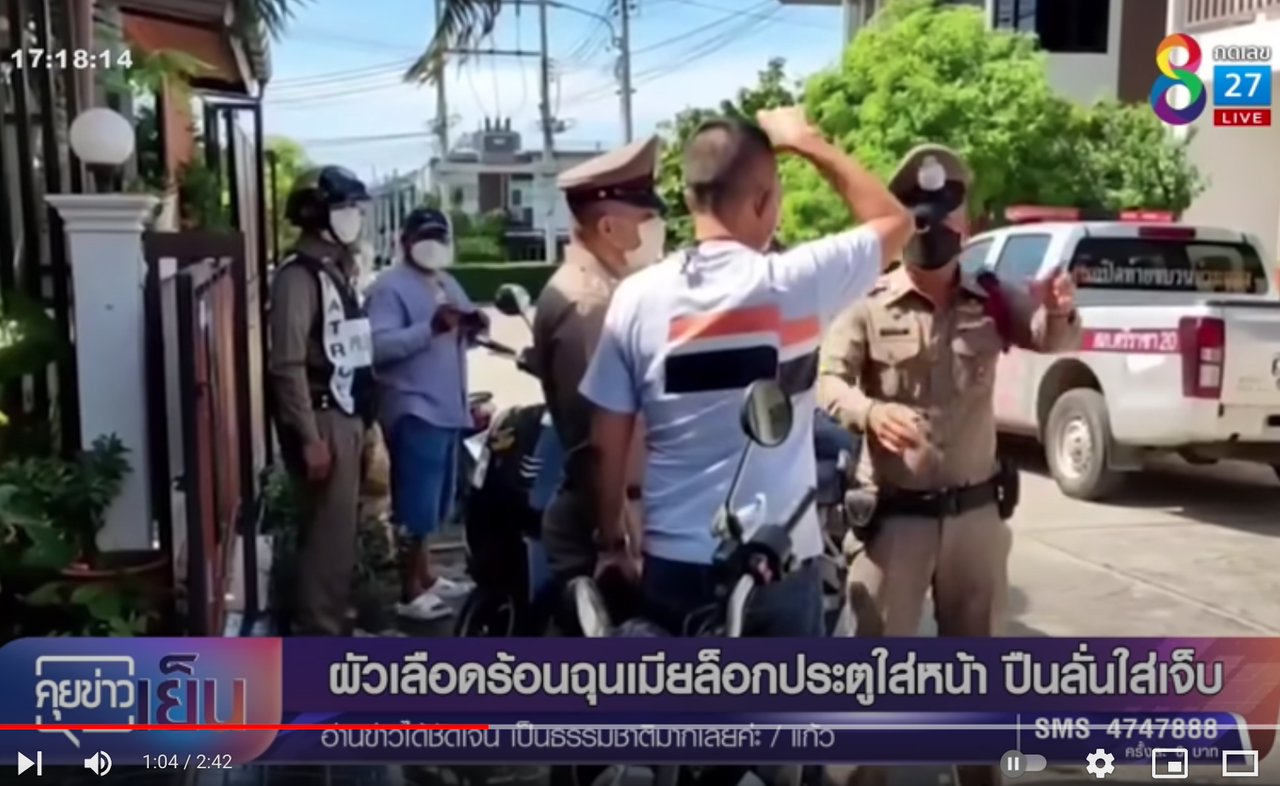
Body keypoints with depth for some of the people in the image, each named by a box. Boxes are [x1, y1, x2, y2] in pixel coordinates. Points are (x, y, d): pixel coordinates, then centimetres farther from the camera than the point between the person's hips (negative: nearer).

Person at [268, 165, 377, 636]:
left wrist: (361, 419, 15)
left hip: (345, 417, 9)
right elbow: (287, 364, -20)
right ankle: (318, 636, 4)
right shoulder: (298, 275, -14)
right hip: (322, 421, -9)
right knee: (328, 531, -5)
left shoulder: (337, 270, 14)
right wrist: (309, 437, -22)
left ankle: (331, 625, 26)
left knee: (340, 527, 15)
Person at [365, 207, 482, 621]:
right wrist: (431, 327, -32)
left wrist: (472, 328, -1)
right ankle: (410, 593, 1)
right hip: (413, 410, -9)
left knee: (430, 504, 17)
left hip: (447, 409, 9)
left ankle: (426, 577, 28)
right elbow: (378, 346, -23)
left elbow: (457, 339, 22)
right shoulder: (389, 287, -10)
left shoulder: (447, 284, 18)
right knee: (414, 506, -6)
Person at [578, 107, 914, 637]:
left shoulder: (636, 297, -6)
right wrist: (809, 142, 11)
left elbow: (606, 445, -2)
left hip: (675, 563, 2)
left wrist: (610, 544, 11)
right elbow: (894, 220, 7)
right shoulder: (797, 281, -11)